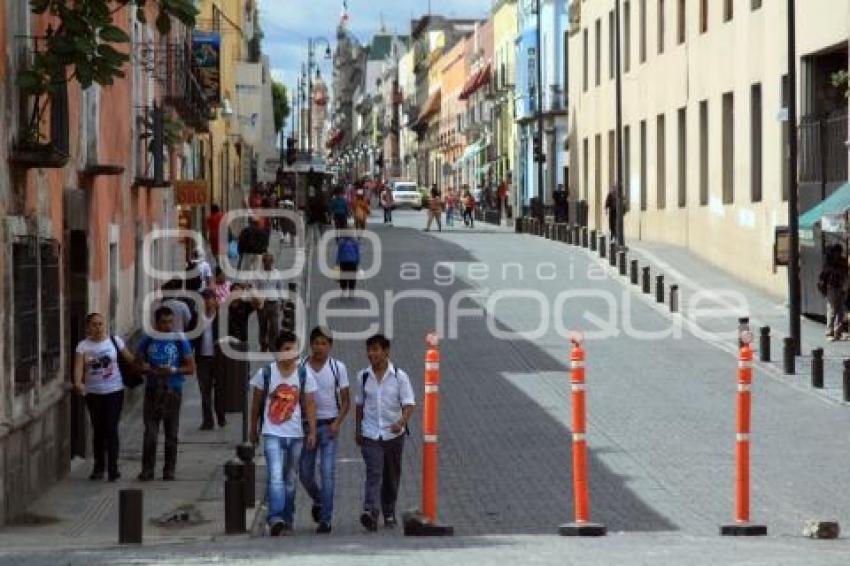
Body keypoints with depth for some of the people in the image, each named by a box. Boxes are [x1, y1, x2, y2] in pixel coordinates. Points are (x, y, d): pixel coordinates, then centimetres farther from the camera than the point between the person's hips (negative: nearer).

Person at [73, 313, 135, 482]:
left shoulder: (114, 341, 0)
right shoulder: (83, 346, -2)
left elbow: (130, 358, 5)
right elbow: (79, 367, -13)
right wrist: (78, 382, -30)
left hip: (114, 391, -1)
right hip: (93, 393, 1)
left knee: (111, 429, -8)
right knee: (98, 430, 10)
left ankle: (113, 468, -7)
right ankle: (98, 467, 22)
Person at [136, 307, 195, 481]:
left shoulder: (180, 341, 2)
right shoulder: (148, 340, 7)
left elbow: (191, 368, 2)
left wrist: (174, 370, -15)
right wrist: (146, 368, -10)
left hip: (173, 391, -1)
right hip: (152, 390, 1)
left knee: (171, 433, 3)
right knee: (150, 433, -4)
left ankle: (169, 470, 11)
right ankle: (147, 469, 2)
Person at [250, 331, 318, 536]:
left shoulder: (305, 375, 1)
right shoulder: (265, 373, -2)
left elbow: (309, 405, 2)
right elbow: (256, 403, 7)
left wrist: (312, 432, -5)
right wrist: (254, 429, 12)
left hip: (296, 434, 3)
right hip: (272, 434, -2)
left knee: (290, 478, 13)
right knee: (275, 475, -18)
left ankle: (287, 519, 24)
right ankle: (275, 518, -25)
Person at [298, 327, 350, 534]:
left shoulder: (338, 367, -1)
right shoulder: (300, 367, 1)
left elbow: (345, 400, 3)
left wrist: (337, 423, -11)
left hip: (329, 425, -2)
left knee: (327, 472, -9)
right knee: (305, 473, 6)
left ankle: (325, 519, -6)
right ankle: (318, 500, 37)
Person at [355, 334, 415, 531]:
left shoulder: (399, 376, -4)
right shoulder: (363, 377, 4)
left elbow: (409, 404, -9)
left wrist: (401, 422, -28)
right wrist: (357, 430, 19)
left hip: (393, 434, 0)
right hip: (370, 434, 0)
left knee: (391, 476, 10)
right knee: (374, 473, -15)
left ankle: (389, 513, 25)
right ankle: (370, 512, -27)